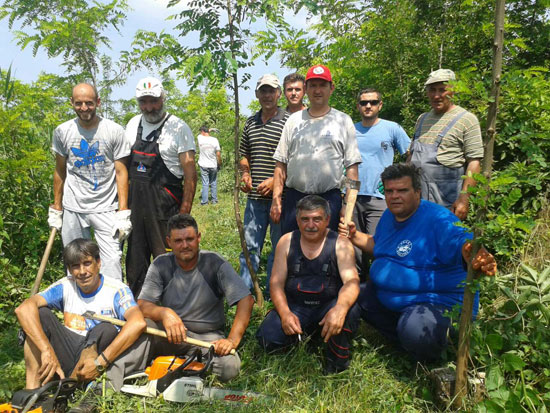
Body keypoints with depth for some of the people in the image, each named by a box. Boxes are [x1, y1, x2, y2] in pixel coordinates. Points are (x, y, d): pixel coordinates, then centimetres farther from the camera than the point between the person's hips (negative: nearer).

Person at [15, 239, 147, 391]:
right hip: (68, 354, 4)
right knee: (39, 313, -12)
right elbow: (24, 309, -18)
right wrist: (47, 350, -32)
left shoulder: (116, 290, -13)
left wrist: (100, 362, -35)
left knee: (106, 329, -32)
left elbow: (138, 323, -32)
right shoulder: (65, 287, -1)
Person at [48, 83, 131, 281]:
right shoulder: (62, 131, 4)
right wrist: (56, 208, 12)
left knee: (111, 262, -8)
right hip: (72, 208, 3)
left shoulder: (114, 131, -5)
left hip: (106, 208, -2)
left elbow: (121, 172, -4)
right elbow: (60, 171, 13)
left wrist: (123, 212, -10)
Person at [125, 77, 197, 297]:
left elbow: (190, 173, -11)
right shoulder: (133, 125, 11)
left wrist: (184, 211, -15)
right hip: (135, 199, 6)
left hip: (164, 202, -6)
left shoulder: (178, 127, -8)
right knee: (135, 257, 15)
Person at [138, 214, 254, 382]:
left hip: (208, 336, 0)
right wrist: (164, 312, -34)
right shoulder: (160, 265, -4)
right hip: (171, 335, 0)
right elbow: (142, 305, -11)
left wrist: (232, 340, -28)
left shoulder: (215, 263, -11)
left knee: (229, 367, -29)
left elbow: (246, 300, -18)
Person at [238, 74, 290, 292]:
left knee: (279, 248, 7)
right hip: (255, 196, 5)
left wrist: (276, 180, -16)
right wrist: (245, 174, 4)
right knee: (249, 246, 11)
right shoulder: (250, 122, 13)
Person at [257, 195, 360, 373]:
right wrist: (284, 313, -21)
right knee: (267, 337, -21)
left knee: (350, 312, -34)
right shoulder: (286, 242, 0)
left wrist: (340, 308, -41)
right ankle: (308, 333, 9)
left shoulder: (340, 243, -6)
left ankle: (337, 362, -6)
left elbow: (351, 281, -18)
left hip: (328, 306, -2)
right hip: (295, 307, 2)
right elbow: (276, 283, -1)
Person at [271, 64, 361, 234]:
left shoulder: (343, 121, 6)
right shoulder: (294, 120, 12)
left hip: (330, 199, -2)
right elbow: (281, 163, 10)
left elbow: (352, 167, 2)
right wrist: (276, 199, 3)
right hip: (294, 198, 2)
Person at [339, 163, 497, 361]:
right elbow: (378, 245, 23)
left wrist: (479, 257, -63)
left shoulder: (438, 219, -22)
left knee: (415, 330, -37)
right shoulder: (389, 216, 6)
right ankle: (406, 339, 7)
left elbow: (462, 242, -40)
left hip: (438, 302, -9)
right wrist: (355, 236, 6)